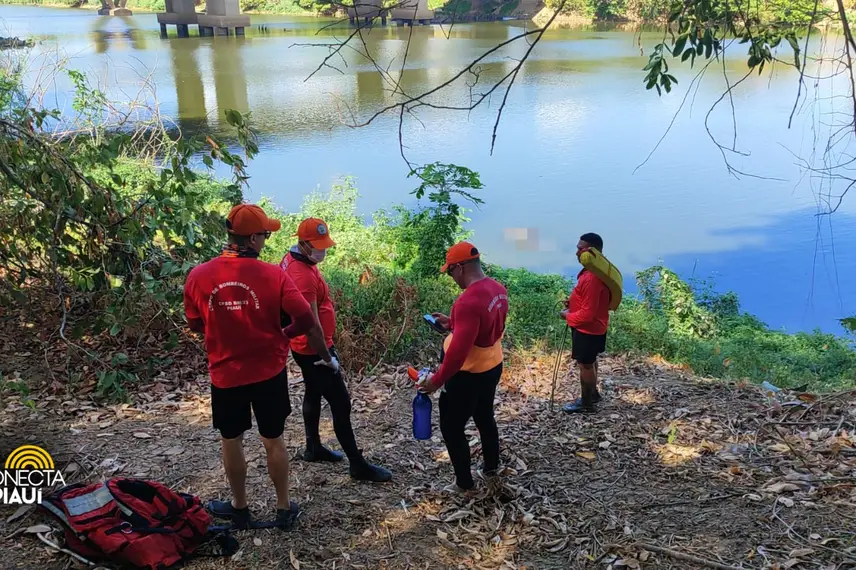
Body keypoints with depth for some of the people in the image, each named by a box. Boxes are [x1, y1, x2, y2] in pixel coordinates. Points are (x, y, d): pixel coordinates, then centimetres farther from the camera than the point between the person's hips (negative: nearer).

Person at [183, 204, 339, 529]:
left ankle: (239, 507, 35)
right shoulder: (273, 275, -16)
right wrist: (326, 356, 3)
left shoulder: (198, 276, -10)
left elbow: (195, 325, 5)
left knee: (231, 440, 19)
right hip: (269, 373, -1)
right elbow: (307, 322, -15)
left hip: (225, 374, 1)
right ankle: (284, 508, 28)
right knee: (273, 440, 15)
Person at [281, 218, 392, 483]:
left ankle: (313, 447, 37)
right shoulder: (303, 275, -28)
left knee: (314, 394, 22)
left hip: (306, 347, 11)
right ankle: (357, 464, 4)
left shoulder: (292, 260, 4)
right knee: (341, 403, -4)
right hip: (314, 349, -10)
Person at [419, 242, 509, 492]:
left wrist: (437, 380, -20)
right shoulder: (498, 289, -2)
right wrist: (452, 323, 12)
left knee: (451, 428, 9)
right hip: (493, 367, 9)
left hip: (469, 375, -9)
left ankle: (464, 482, 20)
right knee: (485, 418, 27)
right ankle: (491, 465, 44)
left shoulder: (468, 301, -31)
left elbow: (458, 351, -31)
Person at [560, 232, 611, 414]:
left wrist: (568, 316, -13)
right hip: (594, 327, 10)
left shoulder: (592, 278, -31)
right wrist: (573, 302, 5)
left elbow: (587, 314, -28)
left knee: (585, 364, 5)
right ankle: (592, 393, 40)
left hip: (588, 329, -10)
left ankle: (586, 403, 19)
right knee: (590, 361, 23)